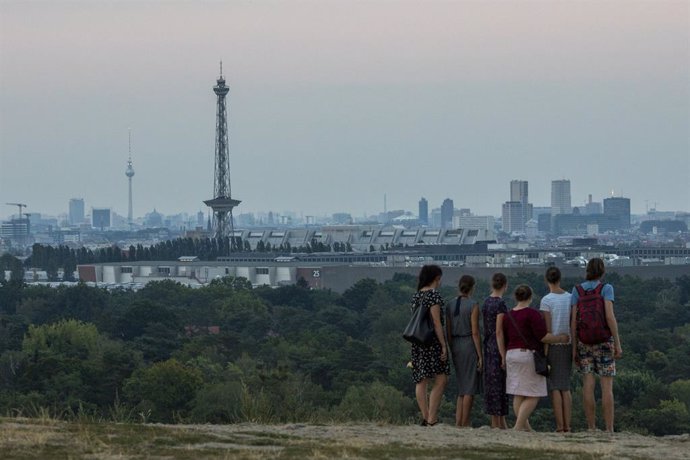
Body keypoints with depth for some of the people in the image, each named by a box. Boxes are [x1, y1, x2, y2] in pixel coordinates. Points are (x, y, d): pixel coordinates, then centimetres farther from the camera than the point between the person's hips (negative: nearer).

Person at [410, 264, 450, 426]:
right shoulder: (433, 294, -11)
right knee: (441, 380, -6)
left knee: (421, 381, 7)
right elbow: (436, 322, -14)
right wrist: (443, 345, -13)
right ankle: (432, 419, -14)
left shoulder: (416, 296, 13)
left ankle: (425, 418, 8)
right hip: (433, 340, -8)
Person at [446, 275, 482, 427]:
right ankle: (465, 423, -3)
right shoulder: (473, 305, -10)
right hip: (470, 345, -6)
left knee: (462, 388, 13)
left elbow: (449, 333, 9)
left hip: (455, 346, 6)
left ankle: (458, 422, 6)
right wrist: (480, 355, -9)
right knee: (470, 388, -1)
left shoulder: (450, 306, 7)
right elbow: (475, 332, -13)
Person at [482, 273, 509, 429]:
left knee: (492, 382, 10)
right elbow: (499, 331, -18)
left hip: (488, 345, 8)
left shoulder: (486, 302, 10)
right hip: (498, 346, -8)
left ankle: (501, 422, 16)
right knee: (498, 382, -4)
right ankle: (496, 423, -2)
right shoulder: (500, 304, -15)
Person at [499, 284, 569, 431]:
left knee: (518, 395, 7)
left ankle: (526, 427, 8)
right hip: (528, 355, -7)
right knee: (532, 396, -4)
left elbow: (503, 339, 14)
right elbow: (543, 336, -15)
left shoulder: (508, 316, 10)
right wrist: (561, 338, -2)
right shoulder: (533, 314, -11)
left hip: (511, 355, 7)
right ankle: (518, 426, -16)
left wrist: (504, 357, 22)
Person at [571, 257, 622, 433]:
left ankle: (591, 429, -1)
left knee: (588, 386, 2)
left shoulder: (577, 290, 2)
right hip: (604, 341, -3)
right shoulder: (606, 288, -8)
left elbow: (574, 320, -1)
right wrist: (618, 344, -13)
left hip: (584, 341, 3)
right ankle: (609, 430, -5)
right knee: (607, 387, -1)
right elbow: (610, 316, -18)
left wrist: (574, 348, 4)